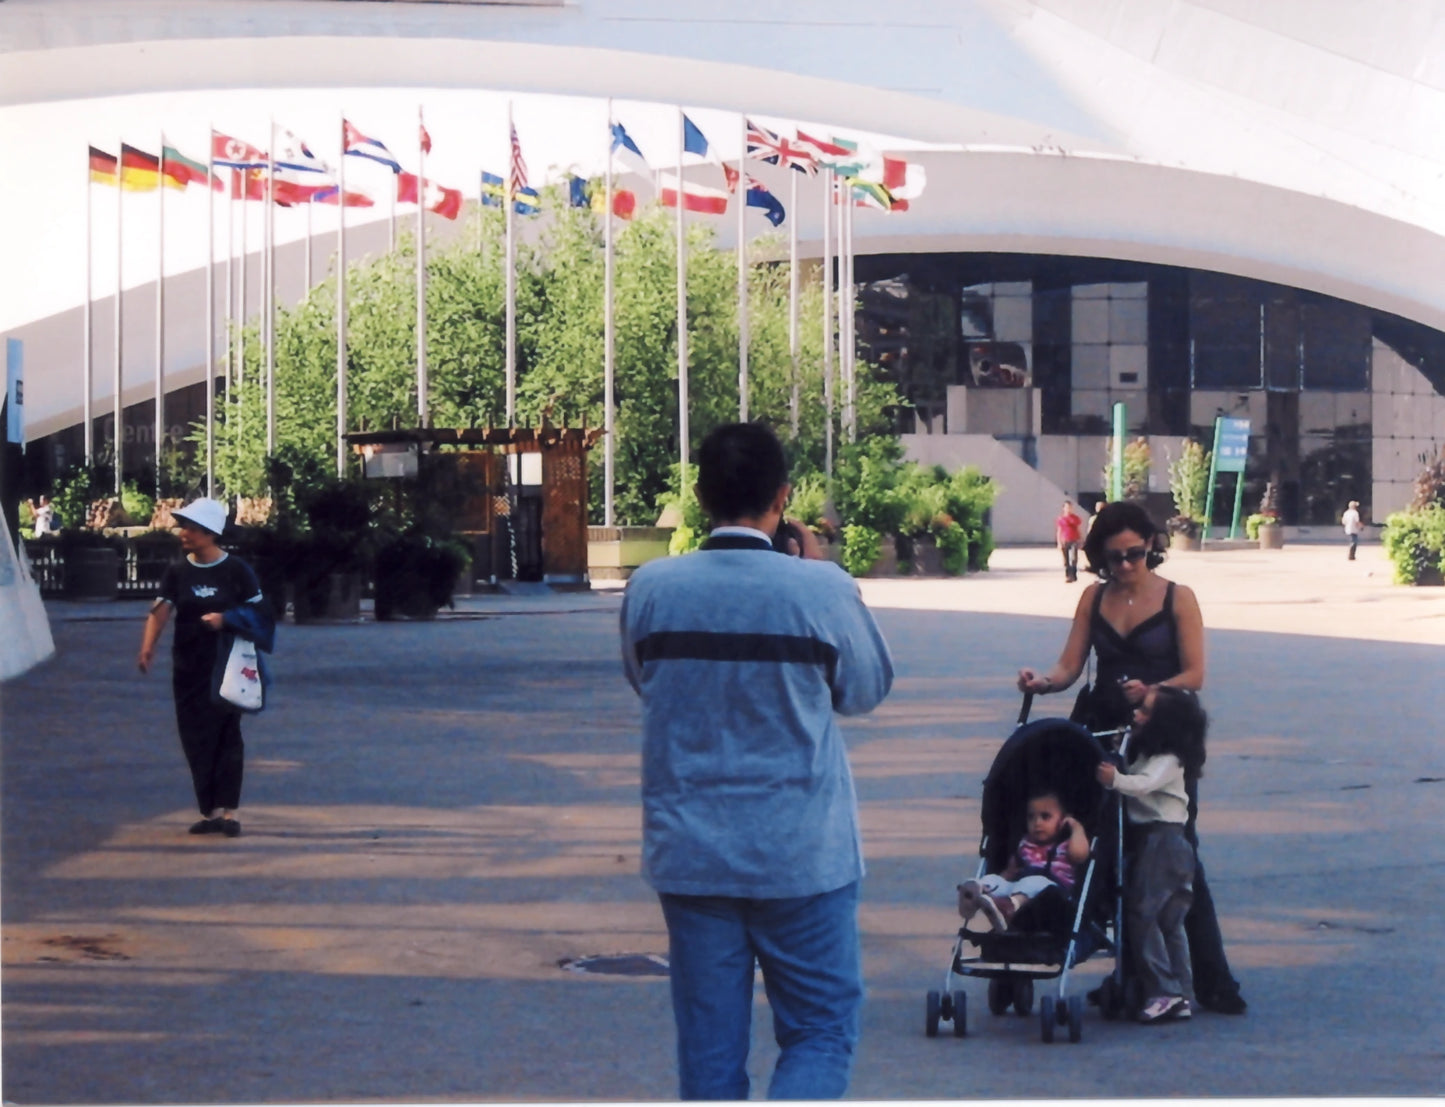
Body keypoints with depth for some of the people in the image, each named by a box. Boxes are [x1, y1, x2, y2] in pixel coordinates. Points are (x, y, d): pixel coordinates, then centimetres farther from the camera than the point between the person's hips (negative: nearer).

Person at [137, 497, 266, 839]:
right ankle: (210, 810, 11)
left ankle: (227, 810, -6)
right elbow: (161, 610, -8)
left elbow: (258, 611, 1)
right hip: (187, 667, 4)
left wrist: (226, 618, -16)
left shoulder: (235, 570, -4)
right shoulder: (177, 571, 3)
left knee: (227, 734, -7)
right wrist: (148, 647, -24)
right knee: (196, 739, 4)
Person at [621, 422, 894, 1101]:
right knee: (820, 1031, 8)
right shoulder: (822, 590, -13)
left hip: (688, 857, 3)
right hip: (801, 857, -3)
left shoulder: (649, 589, -4)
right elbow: (867, 689, 5)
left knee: (708, 1045, 10)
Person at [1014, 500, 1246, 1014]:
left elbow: (1195, 674, -6)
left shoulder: (1177, 599, -1)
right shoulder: (1094, 599, 10)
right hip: (1102, 731, 4)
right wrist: (1043, 681, -18)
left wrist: (1152, 692, -24)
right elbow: (1070, 665, 4)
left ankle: (1212, 982, 0)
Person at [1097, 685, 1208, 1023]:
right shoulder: (1145, 751, 16)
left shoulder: (1168, 761, -14)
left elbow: (1145, 784, -33)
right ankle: (1182, 996, 11)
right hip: (1148, 839, 10)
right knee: (1168, 922, 9)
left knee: (1142, 914, -11)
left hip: (1162, 840, -10)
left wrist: (1116, 780, -48)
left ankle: (1164, 991, -12)